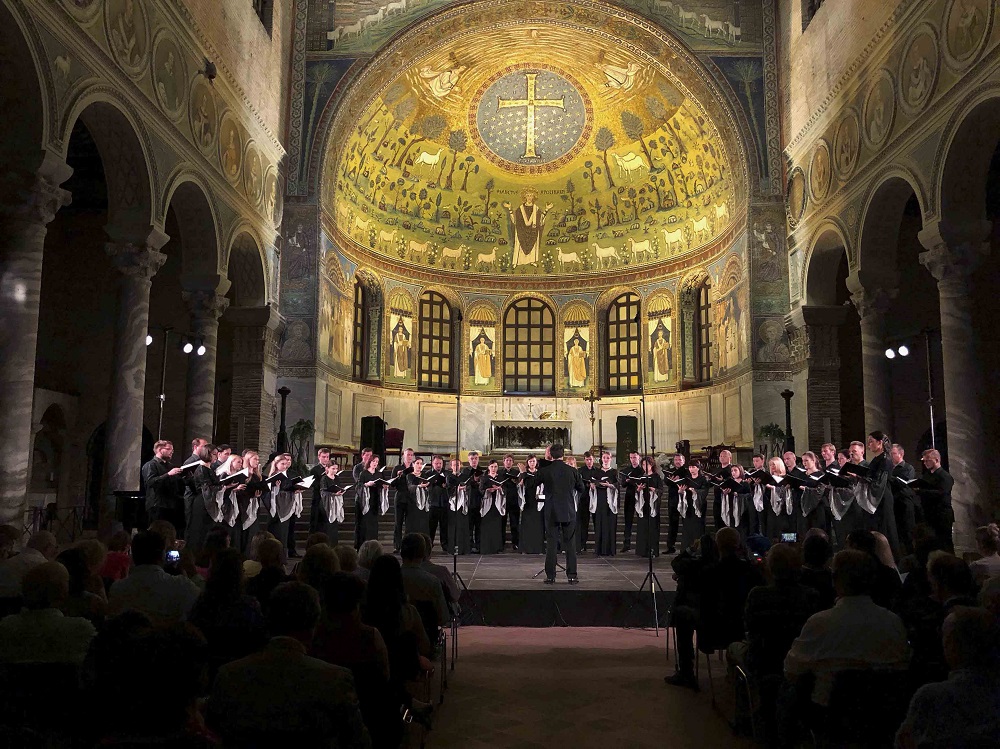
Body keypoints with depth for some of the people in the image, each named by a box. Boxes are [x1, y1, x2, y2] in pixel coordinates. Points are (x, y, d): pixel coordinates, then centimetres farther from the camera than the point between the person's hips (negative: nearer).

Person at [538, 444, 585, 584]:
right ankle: (572, 575, 6)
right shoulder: (572, 471, -5)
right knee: (570, 543, 6)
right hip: (569, 511, 0)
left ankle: (550, 575, 5)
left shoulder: (544, 471, -7)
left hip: (551, 512, 0)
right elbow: (581, 489, 8)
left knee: (551, 543, 4)